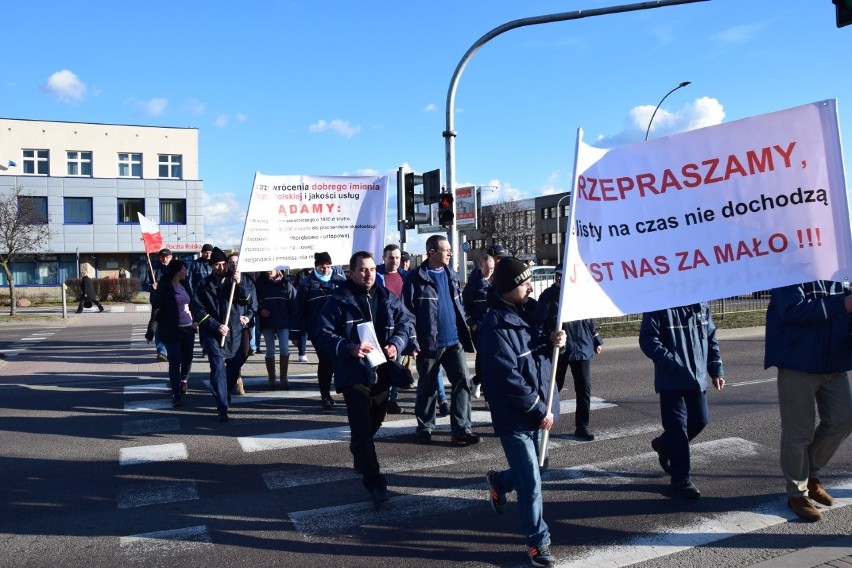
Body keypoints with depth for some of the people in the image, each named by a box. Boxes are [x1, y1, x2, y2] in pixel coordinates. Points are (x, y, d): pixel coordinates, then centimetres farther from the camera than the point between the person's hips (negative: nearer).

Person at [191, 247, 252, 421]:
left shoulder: (234, 280, 6)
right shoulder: (205, 284, -1)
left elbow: (247, 300, -3)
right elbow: (198, 310, -4)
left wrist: (239, 284, -20)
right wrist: (217, 326, -13)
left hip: (235, 332, 3)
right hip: (214, 333, -3)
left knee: (234, 367, 14)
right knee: (218, 369, -10)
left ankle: (225, 395, 39)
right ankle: (222, 408, -8)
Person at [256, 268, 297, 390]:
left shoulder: (286, 284, 2)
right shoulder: (260, 284, 4)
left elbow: (294, 302, 2)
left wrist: (292, 320, -3)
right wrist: (260, 310, -11)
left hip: (283, 323, 0)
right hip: (267, 323, 1)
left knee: (285, 349, -6)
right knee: (270, 351, 5)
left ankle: (283, 377, 8)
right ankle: (271, 378, 16)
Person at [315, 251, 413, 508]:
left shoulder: (387, 298, 5)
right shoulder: (338, 300, -10)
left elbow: (403, 324, 11)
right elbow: (322, 335, -13)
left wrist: (396, 344, -10)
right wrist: (350, 348, -28)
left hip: (382, 372, 6)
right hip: (354, 373, -5)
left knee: (374, 422, 23)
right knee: (362, 428, -8)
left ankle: (360, 457, 51)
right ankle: (375, 482, 2)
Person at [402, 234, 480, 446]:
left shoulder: (451, 275, 11)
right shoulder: (416, 278, -8)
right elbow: (407, 309, -9)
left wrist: (463, 330, 13)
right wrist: (414, 340, -13)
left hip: (454, 341, 5)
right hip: (429, 343, -5)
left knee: (463, 381, -3)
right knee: (427, 388, 8)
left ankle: (461, 429, 4)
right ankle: (424, 428, 24)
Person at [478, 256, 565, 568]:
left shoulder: (531, 310, 3)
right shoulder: (495, 326, -22)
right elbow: (508, 378, -25)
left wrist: (553, 341, -7)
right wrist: (539, 409, -18)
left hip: (538, 410, 8)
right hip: (515, 417, -8)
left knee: (532, 471, 20)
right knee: (531, 482, 1)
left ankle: (498, 482, 49)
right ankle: (538, 541, 19)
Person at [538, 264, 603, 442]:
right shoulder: (548, 296, -5)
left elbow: (589, 318, 13)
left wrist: (596, 340, 17)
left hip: (581, 348, 2)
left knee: (584, 388, 2)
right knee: (554, 386, 10)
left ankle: (582, 427, 12)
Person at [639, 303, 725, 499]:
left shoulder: (702, 306, 6)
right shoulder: (659, 307, -13)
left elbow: (711, 339, 13)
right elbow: (648, 339, -16)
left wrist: (717, 370, 8)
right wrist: (672, 363, -25)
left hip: (698, 377, 6)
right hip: (672, 379, -6)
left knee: (700, 420, 14)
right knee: (678, 426, -1)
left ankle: (664, 444, 40)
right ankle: (681, 479, 12)